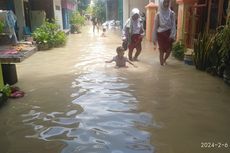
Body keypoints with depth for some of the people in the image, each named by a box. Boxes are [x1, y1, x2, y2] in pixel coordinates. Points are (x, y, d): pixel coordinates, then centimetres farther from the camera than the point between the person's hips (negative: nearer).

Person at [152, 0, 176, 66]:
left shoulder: (172, 13, 0)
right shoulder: (158, 14, -3)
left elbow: (173, 25, -2)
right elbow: (155, 27, 0)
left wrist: (172, 35, -14)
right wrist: (154, 38, -1)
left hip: (168, 34, 2)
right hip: (161, 34, -1)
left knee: (169, 50, 4)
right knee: (162, 51, 1)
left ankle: (164, 60, 34)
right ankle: (162, 63, 14)